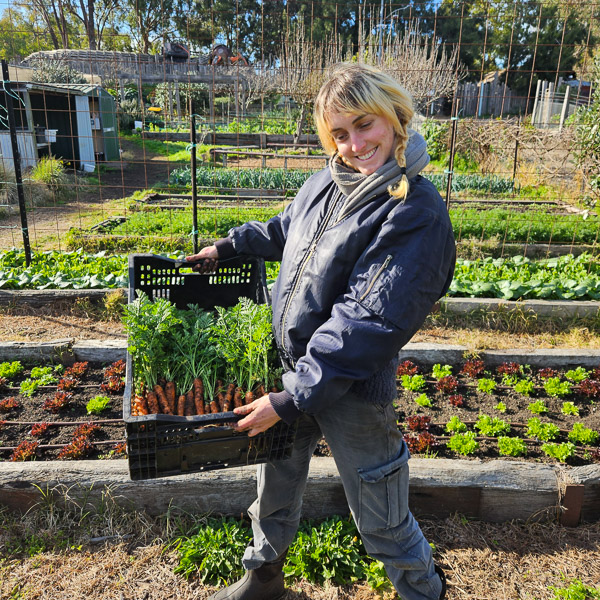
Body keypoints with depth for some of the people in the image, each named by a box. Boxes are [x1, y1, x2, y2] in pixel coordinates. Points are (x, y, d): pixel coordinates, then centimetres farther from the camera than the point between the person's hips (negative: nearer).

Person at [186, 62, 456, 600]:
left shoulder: (418, 214, -21)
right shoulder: (328, 183, 1)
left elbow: (368, 324, -26)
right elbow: (284, 231, 24)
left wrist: (291, 399, -24)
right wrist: (228, 247, 24)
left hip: (353, 389, -6)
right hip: (290, 367, 7)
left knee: (381, 523, 12)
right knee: (277, 480, 25)